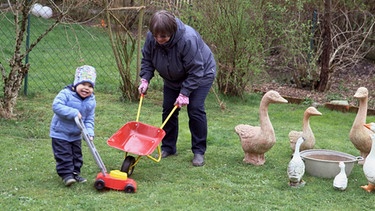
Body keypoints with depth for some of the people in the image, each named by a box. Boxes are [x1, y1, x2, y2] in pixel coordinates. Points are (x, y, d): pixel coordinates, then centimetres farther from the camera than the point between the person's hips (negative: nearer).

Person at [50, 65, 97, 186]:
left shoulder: (91, 101, -3)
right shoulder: (66, 94, -20)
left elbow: (89, 119, 1)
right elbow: (56, 106, -33)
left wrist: (89, 132, -14)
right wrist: (73, 112, -37)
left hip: (76, 135, 6)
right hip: (61, 133, -6)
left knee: (76, 155, 16)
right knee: (64, 156, -4)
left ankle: (75, 173, 30)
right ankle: (66, 175, 4)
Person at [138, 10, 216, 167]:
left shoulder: (188, 39, -40)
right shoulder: (151, 37, -23)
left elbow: (195, 71, -32)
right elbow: (147, 59, -4)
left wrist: (185, 93, -32)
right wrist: (145, 79, -17)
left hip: (201, 74, -6)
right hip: (173, 77, 6)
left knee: (195, 110, -14)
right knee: (168, 110, 3)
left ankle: (199, 152, -5)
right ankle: (168, 147, 16)